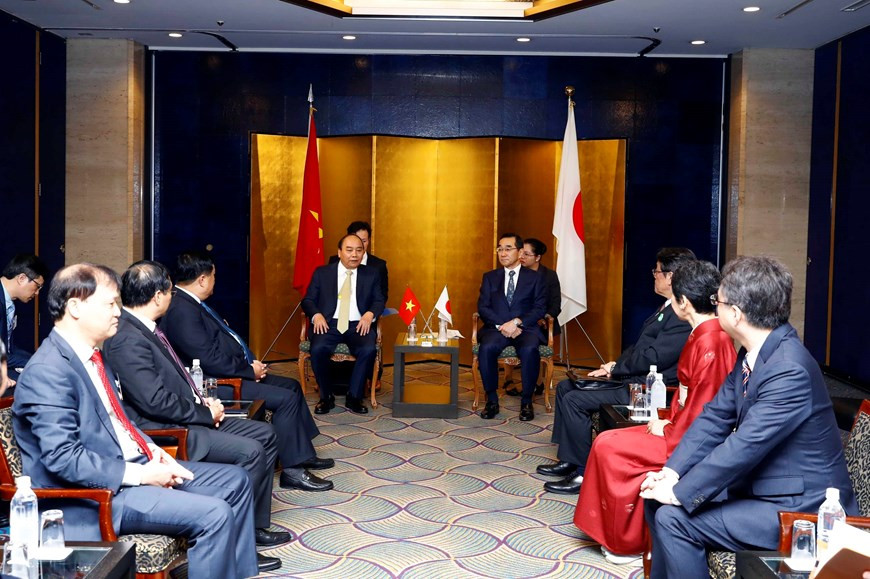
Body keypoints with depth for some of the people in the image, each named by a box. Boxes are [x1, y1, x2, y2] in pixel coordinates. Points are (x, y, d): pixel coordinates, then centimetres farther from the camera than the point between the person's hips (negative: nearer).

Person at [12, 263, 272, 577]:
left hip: (129, 466, 10)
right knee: (214, 514, -23)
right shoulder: (47, 372, -19)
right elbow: (62, 457, -25)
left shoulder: (92, 355, 10)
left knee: (235, 480, 11)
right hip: (96, 494, -10)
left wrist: (151, 449, 4)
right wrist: (139, 474, -22)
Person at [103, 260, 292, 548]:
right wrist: (207, 413, -13)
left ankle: (255, 524, 12)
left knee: (265, 434, 8)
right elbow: (156, 401, -25)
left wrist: (203, 402, 5)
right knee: (250, 451, -21)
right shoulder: (128, 339, -21)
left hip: (189, 417, 11)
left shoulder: (143, 328, 12)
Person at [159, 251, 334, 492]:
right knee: (286, 398, -18)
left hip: (231, 373, 11)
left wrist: (251, 363, 3)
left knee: (292, 386, 14)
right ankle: (292, 470, -8)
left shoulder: (191, 303, 11)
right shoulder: (182, 311, -22)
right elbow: (211, 360, -25)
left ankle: (304, 454, 21)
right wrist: (250, 370, -13)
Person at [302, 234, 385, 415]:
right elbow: (308, 300, 9)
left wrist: (370, 314, -11)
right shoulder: (322, 273, 11)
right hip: (329, 324, 0)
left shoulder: (371, 275, 14)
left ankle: (353, 397, -13)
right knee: (318, 349, -31)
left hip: (358, 325, 1)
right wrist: (316, 315, -12)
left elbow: (379, 301, 12)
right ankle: (326, 397, -9)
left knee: (369, 350, -31)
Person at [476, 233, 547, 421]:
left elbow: (539, 308, 0)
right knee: (486, 348, -32)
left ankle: (526, 401, -18)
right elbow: (482, 307, 6)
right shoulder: (490, 277, 16)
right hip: (497, 328, 2)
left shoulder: (535, 278, 11)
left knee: (529, 349, -35)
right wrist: (502, 325, -12)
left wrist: (516, 322, -15)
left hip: (525, 328, -1)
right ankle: (492, 399, -18)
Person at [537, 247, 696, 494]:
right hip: (632, 378, 11)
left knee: (574, 400, -18)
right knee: (565, 387, 11)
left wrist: (616, 368, -11)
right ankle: (568, 459, 16)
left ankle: (584, 473, -6)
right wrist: (615, 366, 4)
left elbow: (653, 358, -25)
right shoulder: (669, 308, 13)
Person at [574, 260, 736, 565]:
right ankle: (618, 533, 17)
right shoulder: (704, 334, 7)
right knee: (607, 442, 7)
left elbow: (703, 409, -23)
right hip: (683, 429, 10)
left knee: (610, 448, -9)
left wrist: (667, 430, -11)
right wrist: (668, 420, 5)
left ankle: (628, 543, 6)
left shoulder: (710, 342, -24)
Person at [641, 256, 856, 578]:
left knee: (674, 518, -17)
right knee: (657, 496, 6)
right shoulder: (751, 355, 1)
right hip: (758, 485, 9)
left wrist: (679, 493, -21)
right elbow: (715, 418, 3)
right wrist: (672, 472, -9)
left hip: (803, 509, -9)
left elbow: (744, 446, -29)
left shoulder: (789, 370, -27)